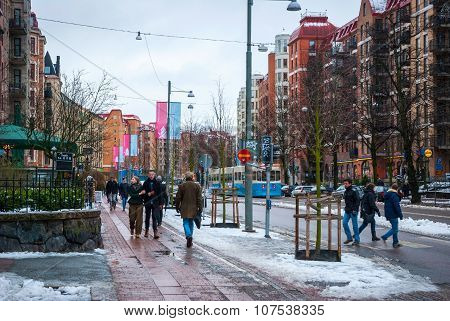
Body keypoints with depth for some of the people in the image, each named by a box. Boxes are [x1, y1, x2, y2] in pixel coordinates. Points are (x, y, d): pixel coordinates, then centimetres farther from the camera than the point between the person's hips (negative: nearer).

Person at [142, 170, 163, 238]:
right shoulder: (146, 183, 2)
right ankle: (146, 231, 23)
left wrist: (160, 203, 2)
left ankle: (155, 232, -11)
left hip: (155, 203, -1)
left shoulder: (157, 183, 2)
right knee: (147, 217, 12)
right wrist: (148, 194, -16)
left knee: (155, 217, -7)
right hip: (148, 202, 1)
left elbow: (159, 194, 4)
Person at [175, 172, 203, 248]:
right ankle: (190, 237, 21)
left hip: (184, 208, -2)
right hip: (193, 208, 2)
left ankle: (189, 236, -21)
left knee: (186, 222, 1)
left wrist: (177, 207, 11)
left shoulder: (182, 186, -2)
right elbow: (199, 198, -2)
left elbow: (178, 198, 1)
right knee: (191, 222, 15)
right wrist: (200, 207, 2)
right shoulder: (197, 186, 0)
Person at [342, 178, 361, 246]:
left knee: (355, 225, -1)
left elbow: (357, 201, -15)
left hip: (353, 211, -8)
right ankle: (349, 238, 11)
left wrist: (355, 210, -19)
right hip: (347, 211, 8)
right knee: (344, 223, -1)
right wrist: (346, 207, 16)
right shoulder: (345, 192, 13)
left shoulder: (354, 191, -12)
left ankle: (357, 240, 7)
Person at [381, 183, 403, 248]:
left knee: (394, 228, 13)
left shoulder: (387, 195, 14)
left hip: (389, 215, 9)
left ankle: (395, 242, 13)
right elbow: (397, 206, -20)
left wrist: (387, 216, 26)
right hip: (393, 215, -9)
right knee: (395, 229, -4)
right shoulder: (394, 195, -15)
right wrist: (400, 215, -14)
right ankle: (385, 237, -12)